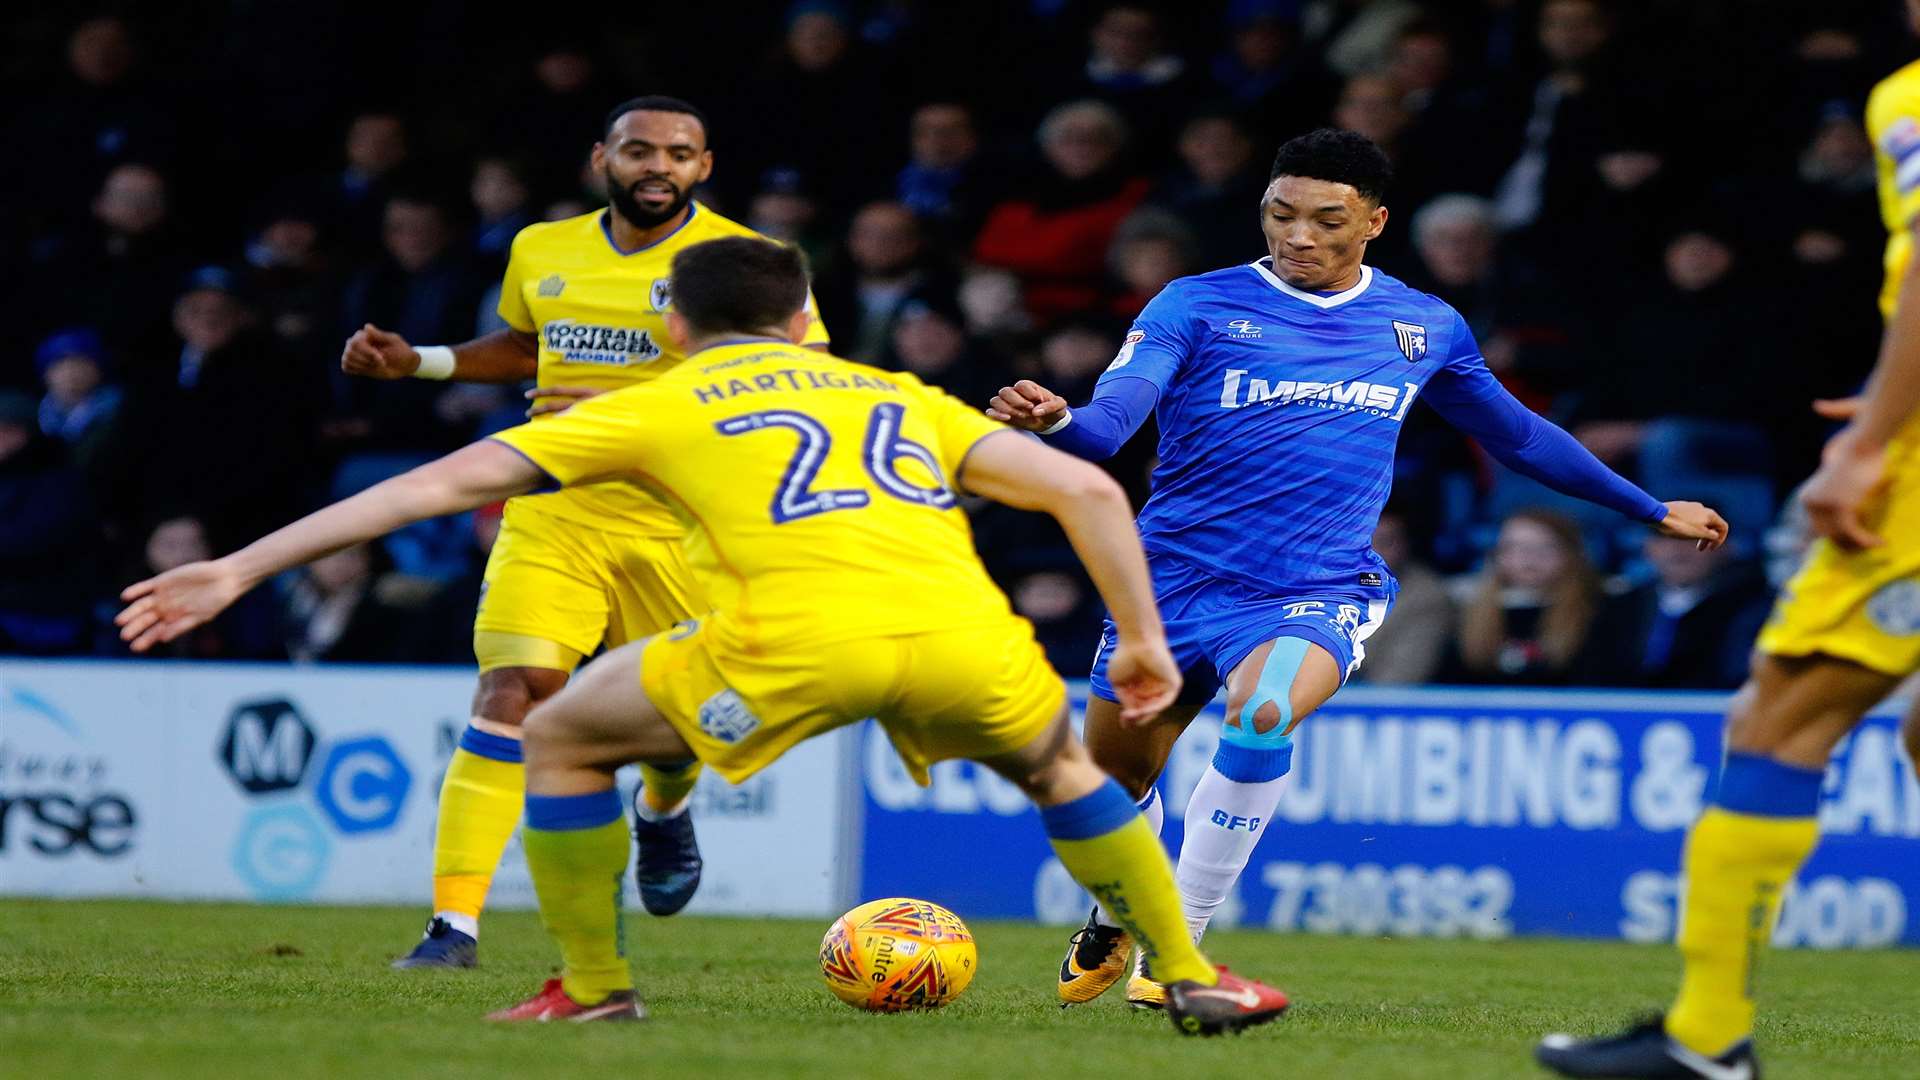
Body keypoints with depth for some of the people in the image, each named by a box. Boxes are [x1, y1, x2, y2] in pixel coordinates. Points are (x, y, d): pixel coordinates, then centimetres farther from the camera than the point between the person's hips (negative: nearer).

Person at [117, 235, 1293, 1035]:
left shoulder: (659, 407, 23)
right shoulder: (904, 397, 31)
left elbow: (447, 482, 19)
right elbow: (1090, 489, 22)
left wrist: (240, 569, 22)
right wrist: (1143, 639, 30)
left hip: (797, 640, -3)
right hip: (960, 636, 3)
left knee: (564, 740, 20)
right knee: (1060, 767, 35)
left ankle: (594, 992, 21)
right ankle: (1193, 978, 28)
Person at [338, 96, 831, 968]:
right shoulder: (541, 252, 8)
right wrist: (417, 363, 16)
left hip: (682, 525, -2)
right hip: (554, 510, 2)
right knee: (511, 690, -15)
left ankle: (664, 811, 48)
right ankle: (454, 922, -16)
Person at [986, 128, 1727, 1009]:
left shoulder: (1426, 328, 7)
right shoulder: (1197, 307, -2)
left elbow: (1517, 434, 23)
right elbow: (1112, 421, -16)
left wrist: (1650, 509, 29)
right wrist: (1055, 420, -40)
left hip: (1317, 595, -1)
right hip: (1173, 577, 1)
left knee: (1262, 715, -32)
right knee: (1111, 779, 11)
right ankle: (1112, 925, 46)